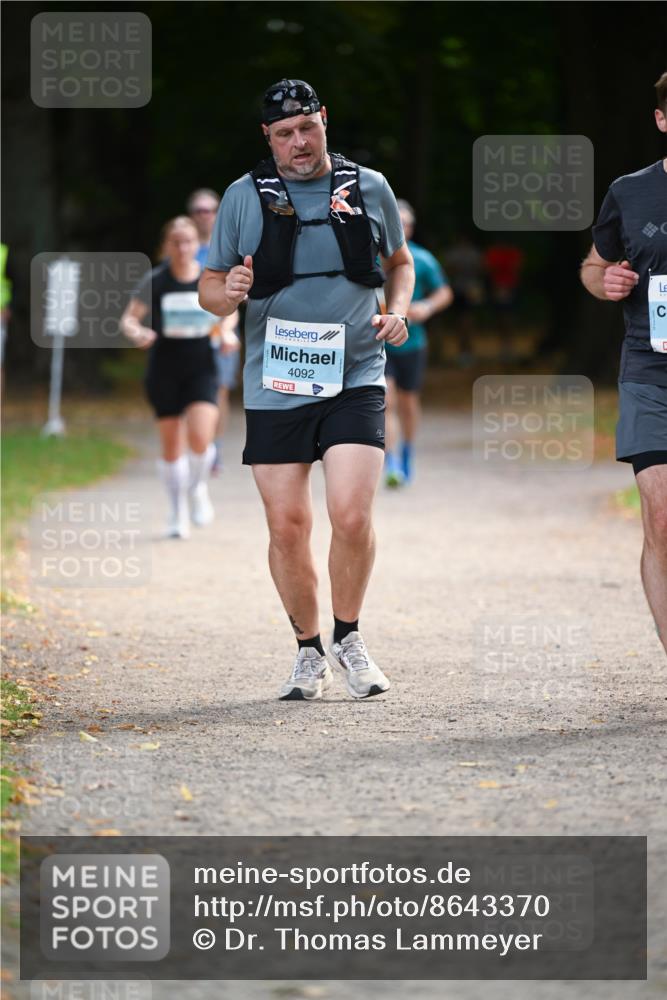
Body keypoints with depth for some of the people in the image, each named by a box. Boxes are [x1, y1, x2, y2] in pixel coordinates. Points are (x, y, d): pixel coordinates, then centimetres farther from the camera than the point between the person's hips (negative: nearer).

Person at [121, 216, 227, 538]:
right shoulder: (154, 281, -5)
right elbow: (128, 319, -3)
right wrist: (137, 333, -25)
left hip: (201, 369, 0)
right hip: (164, 370, 0)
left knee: (200, 439, -18)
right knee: (171, 445, 6)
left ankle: (198, 488, 13)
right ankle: (178, 512, 24)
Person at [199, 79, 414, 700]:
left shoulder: (369, 188, 6)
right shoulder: (245, 197, 3)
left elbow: (399, 262, 22)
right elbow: (209, 286, 8)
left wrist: (398, 312, 2)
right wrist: (227, 294, -16)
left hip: (354, 378, 0)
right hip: (275, 386, 1)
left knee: (351, 514, -15)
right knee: (287, 527, 1)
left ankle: (347, 638, 8)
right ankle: (309, 650, 20)